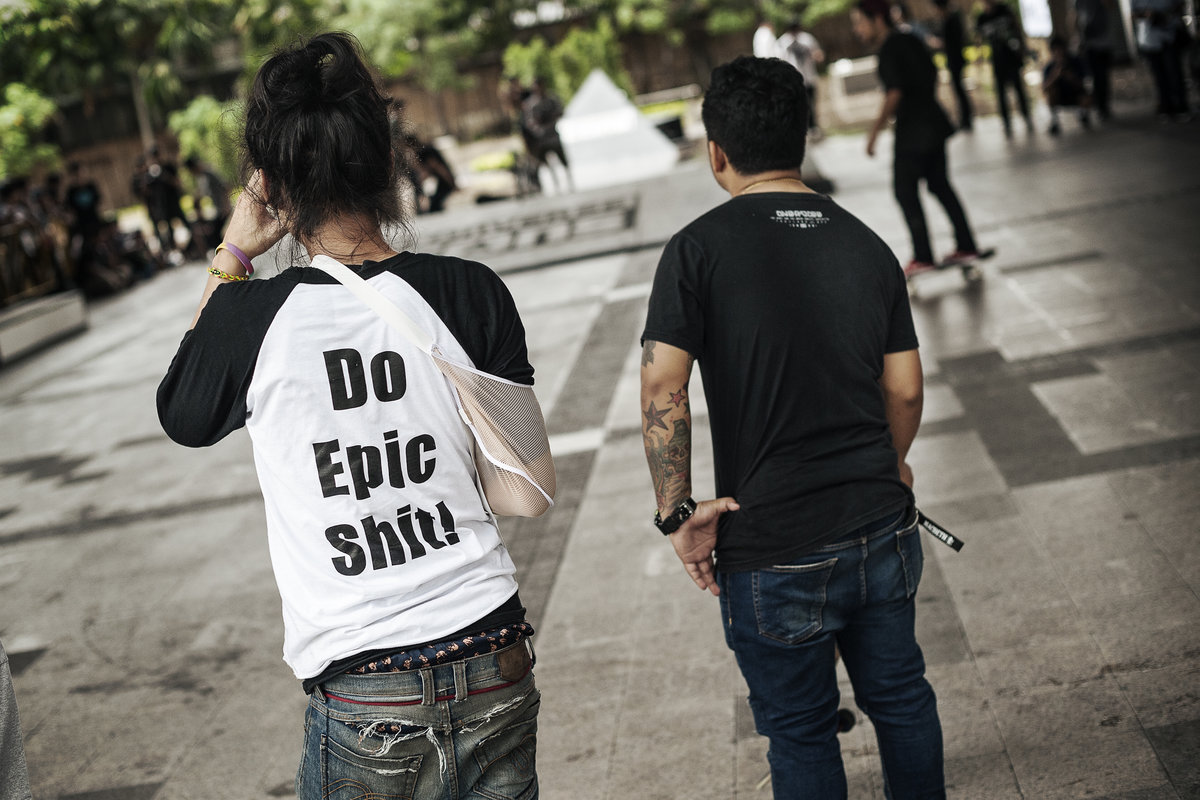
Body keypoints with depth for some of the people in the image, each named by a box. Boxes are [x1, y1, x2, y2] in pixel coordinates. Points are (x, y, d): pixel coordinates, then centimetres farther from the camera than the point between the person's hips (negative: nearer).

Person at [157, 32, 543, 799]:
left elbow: (181, 415, 13)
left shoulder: (249, 315, -11)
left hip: (366, 711, -2)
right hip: (498, 677, 2)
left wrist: (231, 258, 13)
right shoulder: (473, 291, -6)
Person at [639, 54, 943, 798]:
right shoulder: (867, 244, 4)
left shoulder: (699, 248, -9)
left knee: (801, 733, 13)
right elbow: (905, 389, 7)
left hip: (773, 554, -4)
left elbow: (663, 387, -18)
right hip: (882, 529, 4)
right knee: (901, 697, 22)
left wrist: (678, 512, -9)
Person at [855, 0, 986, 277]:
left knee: (905, 191, 0)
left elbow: (894, 94, -24)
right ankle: (966, 247, 20)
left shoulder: (888, 49, -17)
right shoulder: (910, 40, 10)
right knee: (940, 184, 16)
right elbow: (933, 74, 20)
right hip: (934, 122, 9)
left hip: (912, 130, -9)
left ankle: (923, 258, 2)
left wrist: (874, 131, -20)